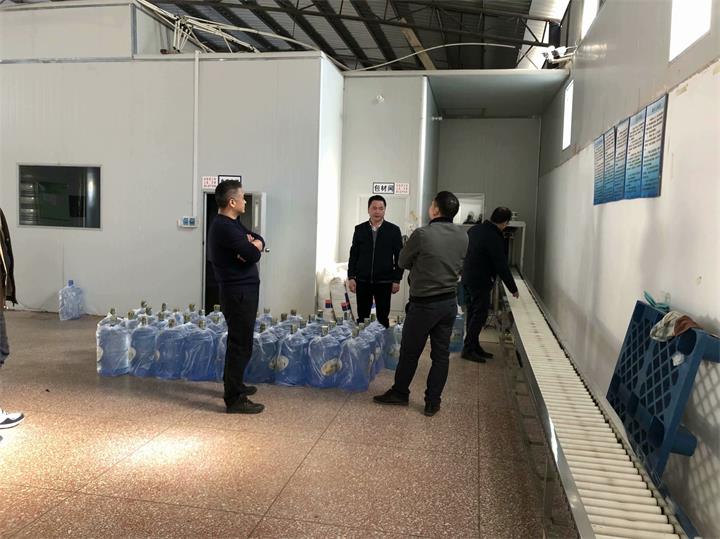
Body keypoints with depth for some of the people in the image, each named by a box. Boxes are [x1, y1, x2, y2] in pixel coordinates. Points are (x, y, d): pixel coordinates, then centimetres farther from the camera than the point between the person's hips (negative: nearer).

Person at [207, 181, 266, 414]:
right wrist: (253, 247, -1)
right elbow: (253, 255, -23)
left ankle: (234, 384, 36)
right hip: (239, 292, -11)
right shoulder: (225, 227, -20)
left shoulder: (232, 224, 13)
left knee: (238, 341, 21)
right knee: (241, 345, -6)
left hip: (241, 291, 11)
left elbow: (259, 240, 12)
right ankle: (235, 399, 1)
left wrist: (254, 243, -11)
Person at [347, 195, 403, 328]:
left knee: (383, 317, 6)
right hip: (362, 281, 2)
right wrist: (351, 277, 0)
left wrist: (397, 280, -4)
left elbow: (399, 257, 0)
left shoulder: (393, 230, -1)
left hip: (384, 282, -2)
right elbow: (353, 255, 7)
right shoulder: (360, 229, 5)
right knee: (362, 317, 8)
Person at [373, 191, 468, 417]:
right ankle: (433, 402, 20)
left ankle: (400, 393, 29)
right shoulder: (462, 236, -2)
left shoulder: (422, 234, -19)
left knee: (410, 352, 12)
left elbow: (402, 262, -5)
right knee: (441, 354, 12)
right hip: (449, 302, 5)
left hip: (424, 304, -5)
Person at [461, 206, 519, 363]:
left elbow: (464, 251, 17)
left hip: (467, 278, 9)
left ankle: (474, 347, 22)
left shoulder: (475, 229, 6)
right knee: (479, 316, -2)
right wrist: (513, 289, -7)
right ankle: (468, 349, 1)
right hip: (480, 282, -9)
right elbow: (502, 266, -17)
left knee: (473, 314, 14)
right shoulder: (494, 238, -20)